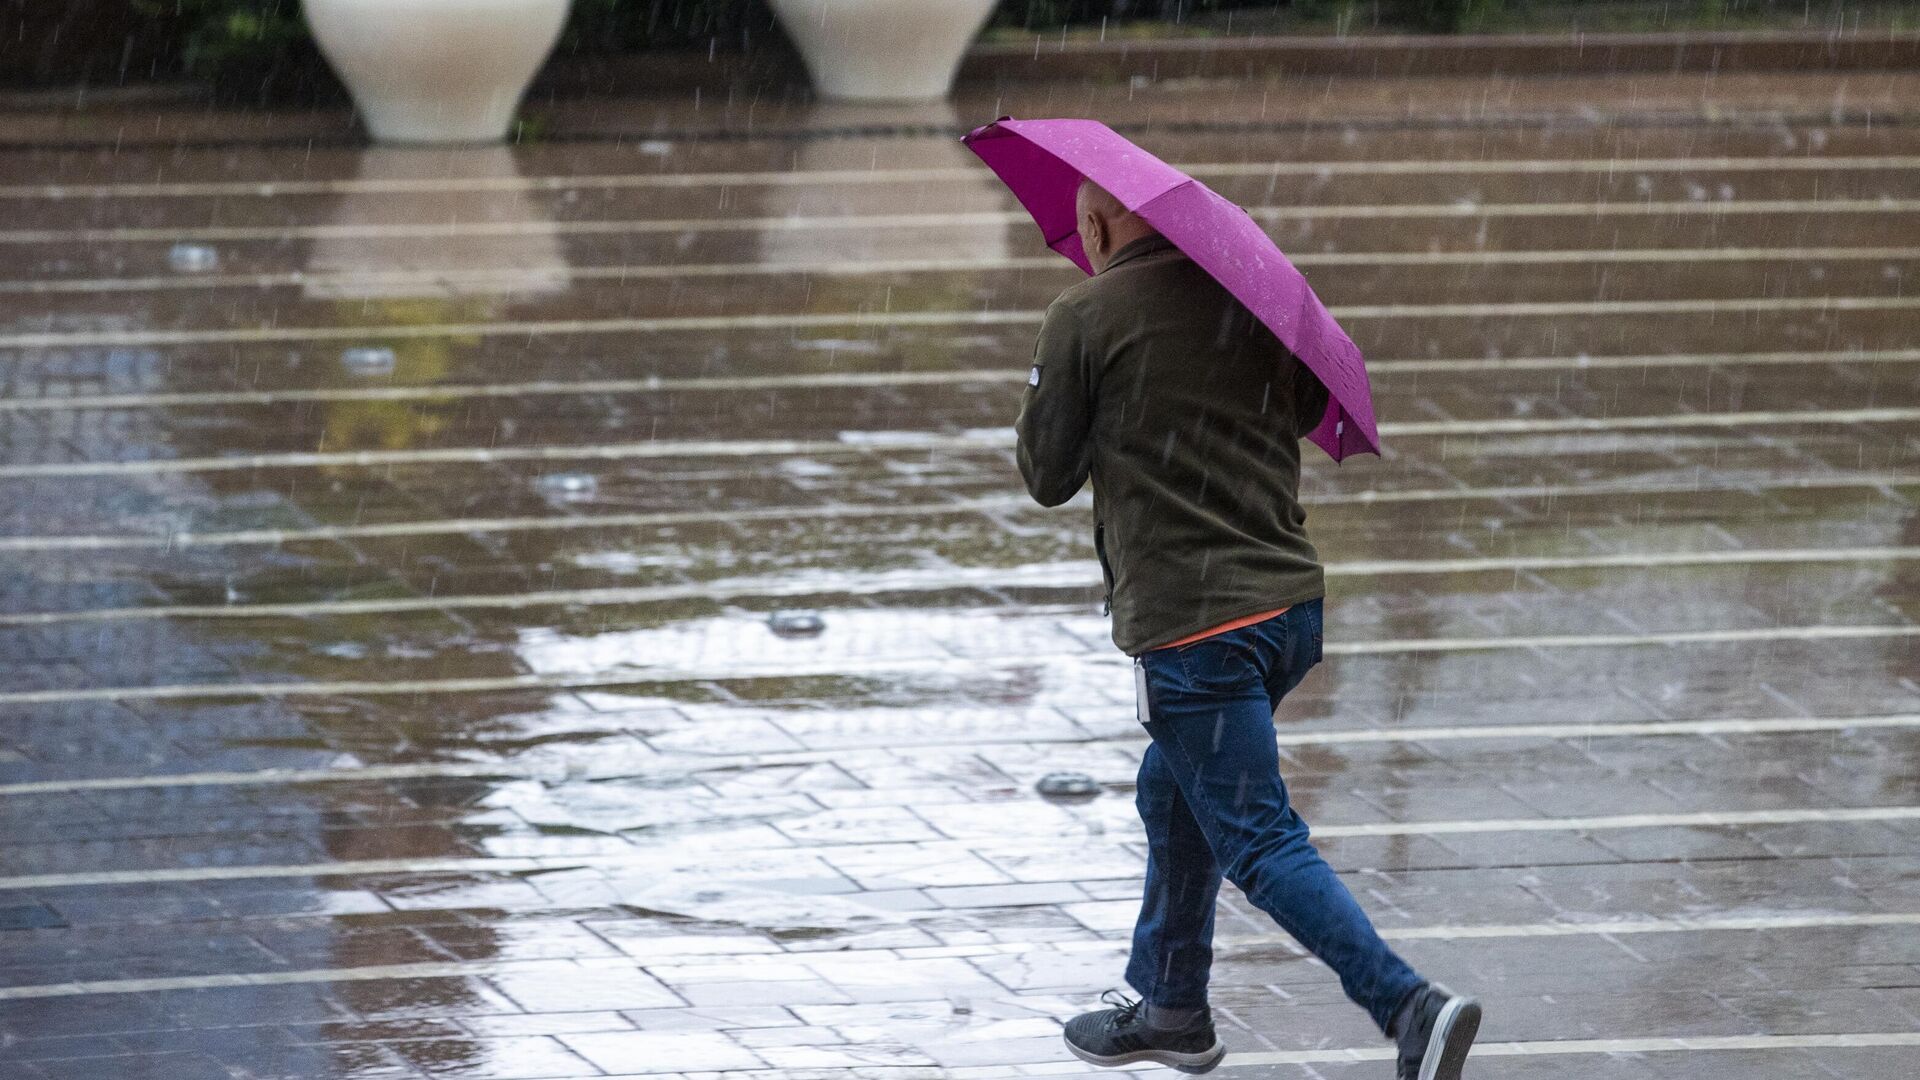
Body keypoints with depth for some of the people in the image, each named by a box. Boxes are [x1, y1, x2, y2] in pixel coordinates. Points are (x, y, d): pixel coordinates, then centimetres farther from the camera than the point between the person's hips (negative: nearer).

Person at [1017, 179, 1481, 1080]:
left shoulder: (1084, 319, -8)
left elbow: (1046, 477, -1)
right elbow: (1311, 406, 24)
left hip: (1193, 631, -7)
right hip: (1292, 600, 7)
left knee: (1260, 843, -6)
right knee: (1173, 797, 26)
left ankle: (1411, 1007, -21)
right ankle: (1168, 1007, 38)